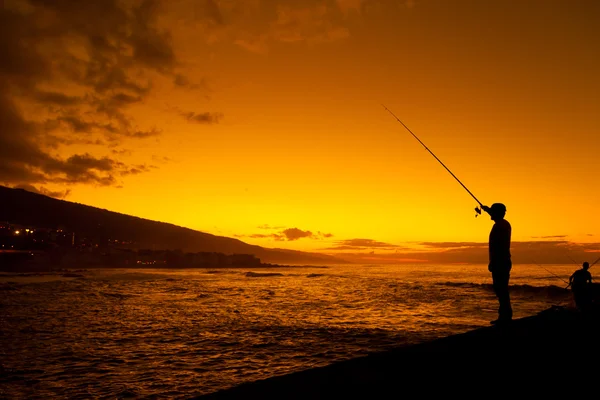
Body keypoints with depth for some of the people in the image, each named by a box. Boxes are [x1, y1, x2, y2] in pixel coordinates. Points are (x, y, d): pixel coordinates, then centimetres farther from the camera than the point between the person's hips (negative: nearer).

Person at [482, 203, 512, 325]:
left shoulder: (498, 226, -14)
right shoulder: (505, 224, 16)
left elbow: (496, 246, -20)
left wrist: (492, 262, -20)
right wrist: (488, 209, 51)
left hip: (499, 262, -10)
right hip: (505, 261, 10)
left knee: (500, 289, -9)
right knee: (502, 289, 12)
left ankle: (505, 316, -9)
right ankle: (505, 315, 14)